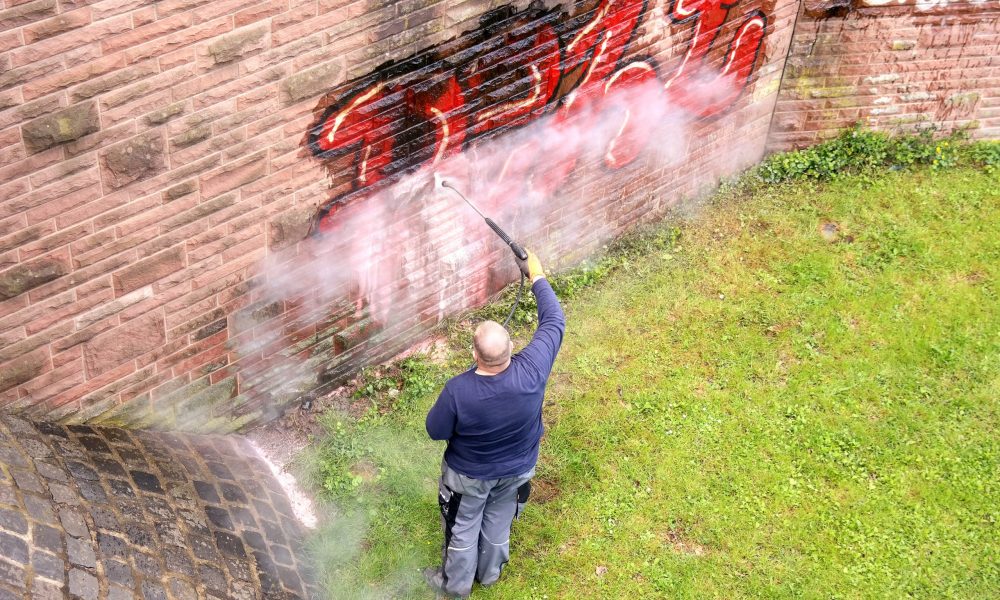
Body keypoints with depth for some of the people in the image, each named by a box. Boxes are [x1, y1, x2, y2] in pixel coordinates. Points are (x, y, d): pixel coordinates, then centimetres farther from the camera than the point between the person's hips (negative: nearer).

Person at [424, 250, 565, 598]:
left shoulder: (458, 391, -39)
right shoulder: (532, 371, -34)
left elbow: (435, 431, -20)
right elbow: (554, 322, -18)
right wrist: (537, 277, -8)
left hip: (470, 474, -3)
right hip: (517, 469, 3)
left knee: (463, 527, 25)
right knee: (499, 520, 30)